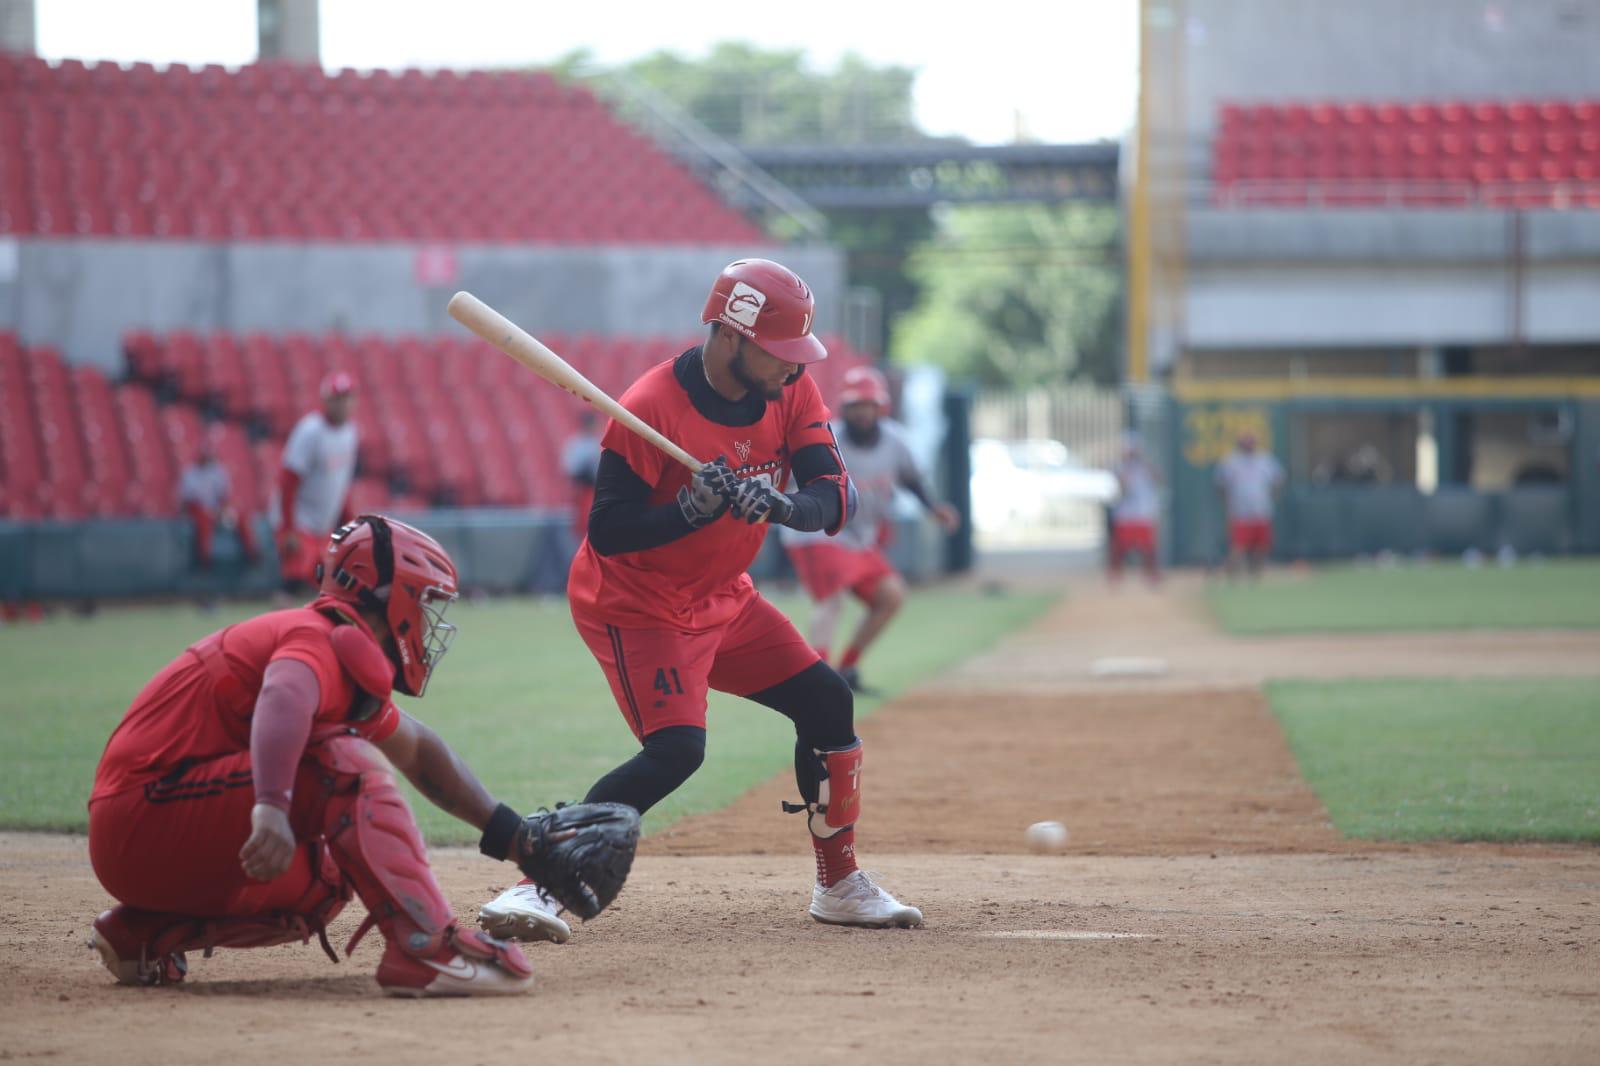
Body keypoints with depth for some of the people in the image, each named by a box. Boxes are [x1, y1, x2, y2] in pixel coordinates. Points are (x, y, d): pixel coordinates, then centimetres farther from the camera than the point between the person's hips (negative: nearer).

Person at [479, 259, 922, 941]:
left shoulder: (791, 392, -7)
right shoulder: (650, 409, -26)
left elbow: (835, 499, -14)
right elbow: (609, 534, -25)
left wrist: (781, 505, -35)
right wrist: (695, 508, -38)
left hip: (723, 599, 8)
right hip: (633, 604, -8)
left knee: (827, 704, 7)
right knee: (676, 749, -24)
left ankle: (839, 886, 22)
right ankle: (534, 886, -24)